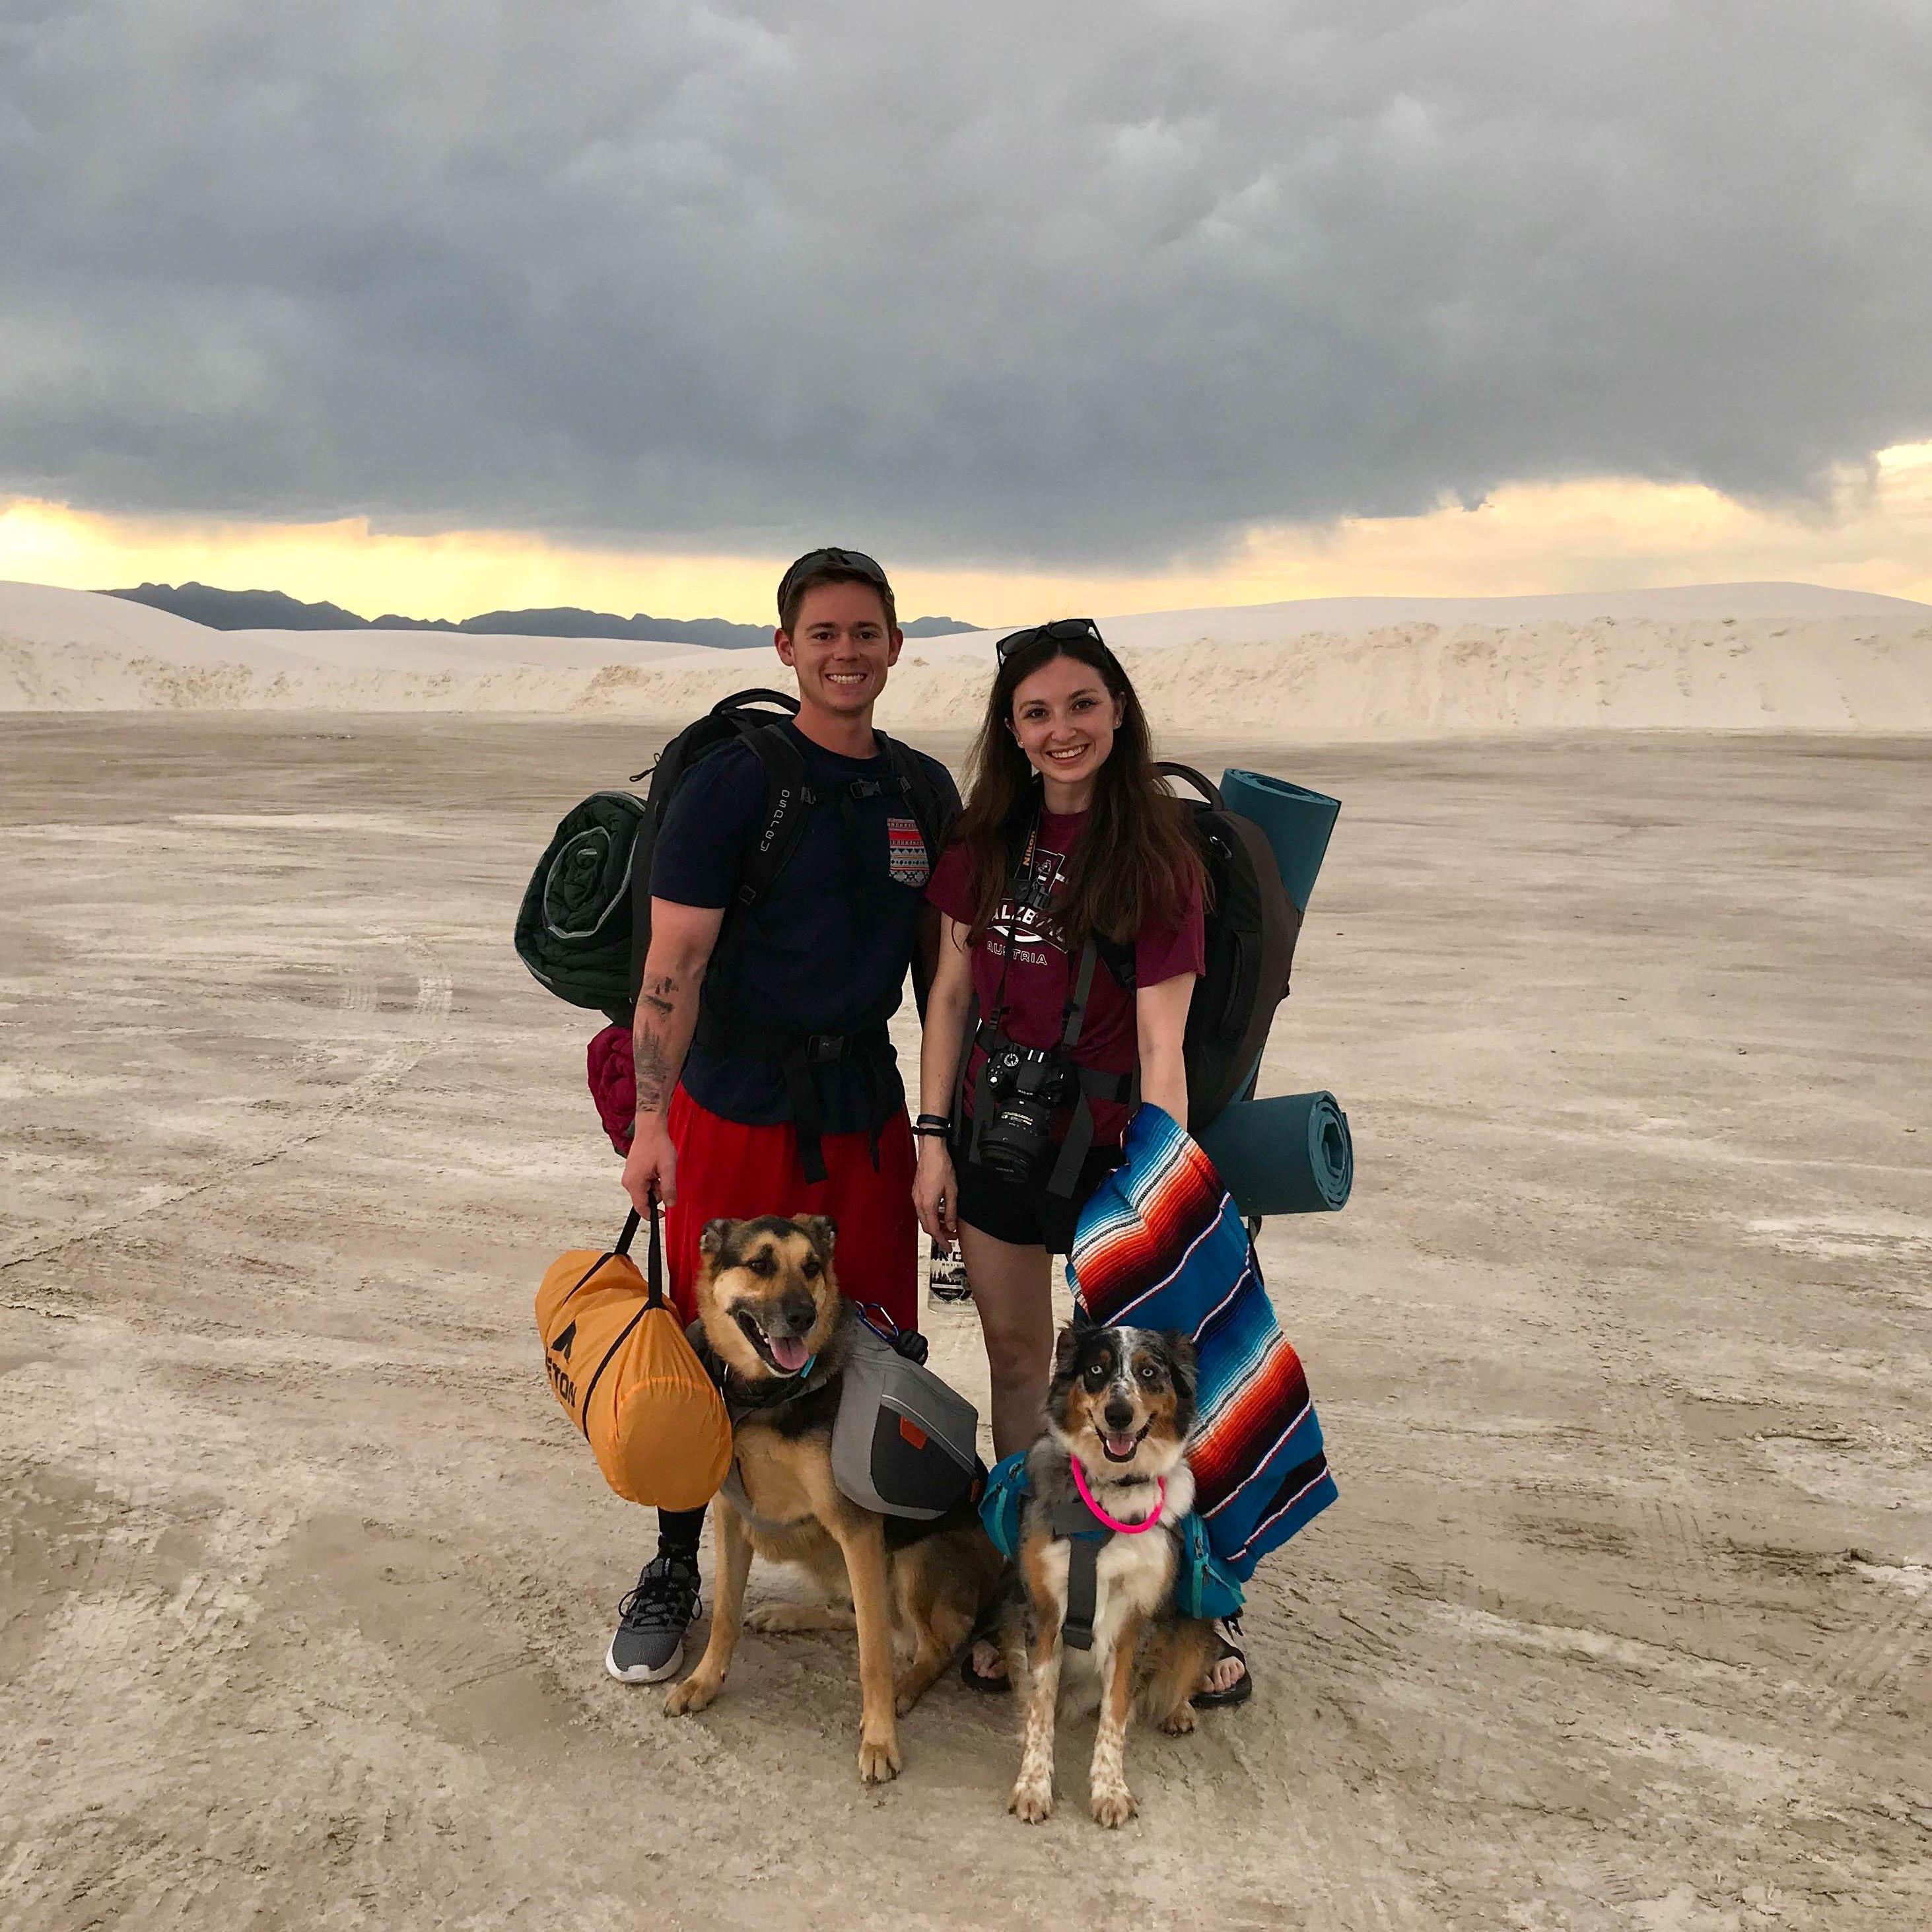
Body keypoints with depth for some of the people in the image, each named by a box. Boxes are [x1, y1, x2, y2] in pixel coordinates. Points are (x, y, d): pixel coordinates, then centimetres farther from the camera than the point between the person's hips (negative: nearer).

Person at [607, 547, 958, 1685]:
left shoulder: (925, 791, 8)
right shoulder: (733, 782, -7)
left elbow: (939, 961, 15)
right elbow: (674, 962, -12)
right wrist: (652, 1121, -18)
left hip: (867, 1111, 4)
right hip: (734, 1109, -4)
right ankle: (674, 1570, 23)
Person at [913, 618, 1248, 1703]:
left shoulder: (1158, 854, -12)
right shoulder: (988, 838, 3)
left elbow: (1162, 1040, -17)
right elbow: (951, 995, 7)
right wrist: (933, 1137, 2)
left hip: (1108, 1143, -4)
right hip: (995, 1132, 4)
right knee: (1017, 1358, 15)